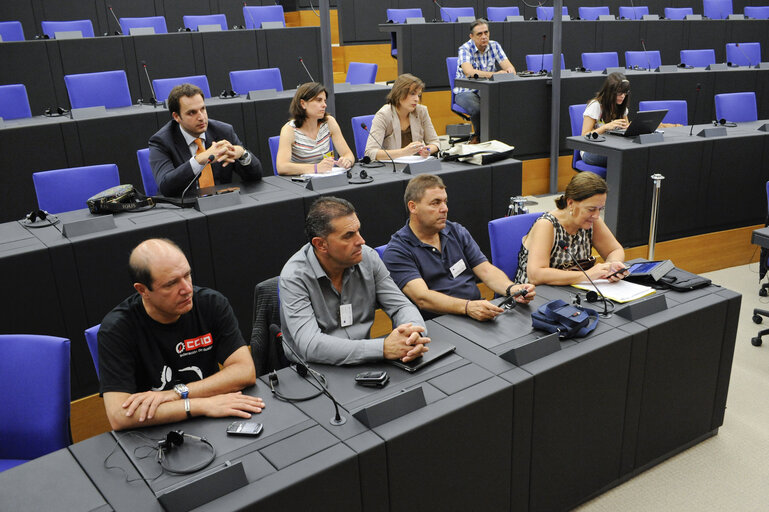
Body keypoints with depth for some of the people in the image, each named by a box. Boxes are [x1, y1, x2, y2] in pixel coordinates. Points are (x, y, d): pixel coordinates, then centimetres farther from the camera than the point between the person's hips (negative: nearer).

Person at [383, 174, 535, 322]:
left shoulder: (457, 232, 14)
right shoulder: (396, 251, -7)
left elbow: (486, 270, 9)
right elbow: (422, 298, -20)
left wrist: (511, 289, -13)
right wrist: (468, 307, -34)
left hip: (479, 316, 6)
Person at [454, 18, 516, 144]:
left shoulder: (494, 46, 1)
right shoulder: (465, 49, -12)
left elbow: (510, 67, -8)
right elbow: (469, 72, -31)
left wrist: (509, 71, -34)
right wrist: (495, 74, -39)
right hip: (465, 91, -4)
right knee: (478, 108, -35)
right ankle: (479, 136, -4)